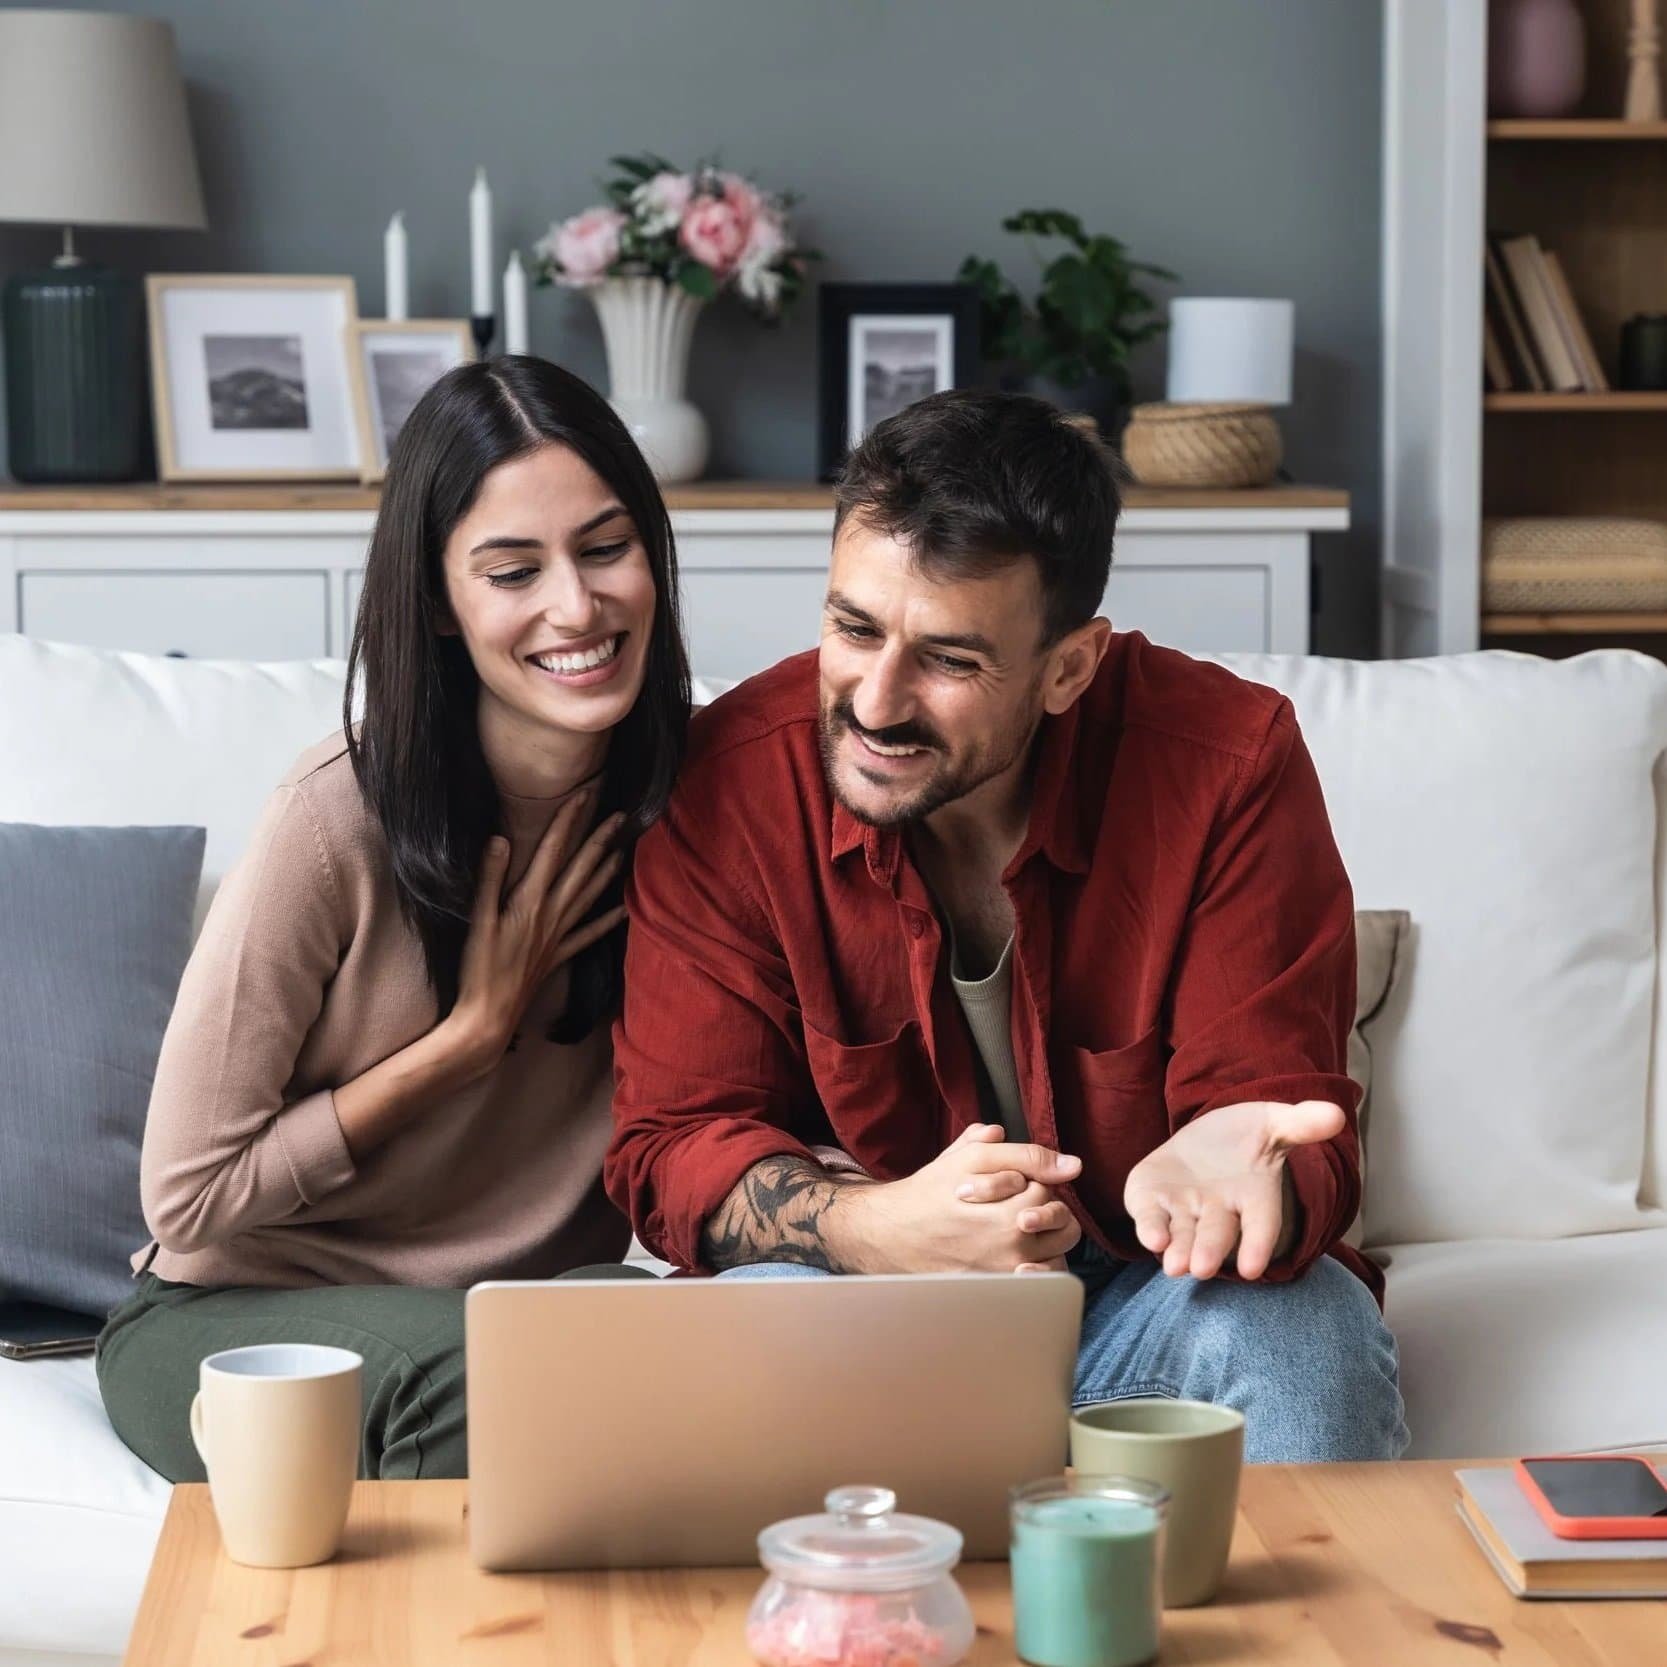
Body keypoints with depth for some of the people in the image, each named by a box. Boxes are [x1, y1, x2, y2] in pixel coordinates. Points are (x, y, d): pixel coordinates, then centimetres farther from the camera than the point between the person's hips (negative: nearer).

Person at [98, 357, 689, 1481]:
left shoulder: (689, 792, -6)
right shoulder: (341, 819, -19)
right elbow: (188, 1199, -14)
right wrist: (475, 1031, -15)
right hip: (237, 1316, -4)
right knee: (461, 1368, -36)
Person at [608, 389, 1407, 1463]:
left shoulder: (1231, 765, -17)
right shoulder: (731, 782, -14)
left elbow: (1304, 1146, -14)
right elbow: (672, 1147, -9)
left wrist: (1219, 1170, -41)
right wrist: (884, 1226, -31)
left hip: (1151, 1298, 0)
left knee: (1302, 1322, -30)